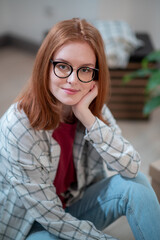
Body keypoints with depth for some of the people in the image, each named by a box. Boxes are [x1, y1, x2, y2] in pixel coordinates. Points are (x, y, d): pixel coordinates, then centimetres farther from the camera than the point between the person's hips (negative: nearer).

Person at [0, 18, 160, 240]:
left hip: (76, 208, 4)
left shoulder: (95, 109, -11)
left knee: (135, 185, -19)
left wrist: (86, 116, -30)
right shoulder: (19, 127, -28)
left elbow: (130, 168, -22)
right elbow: (50, 217, -22)